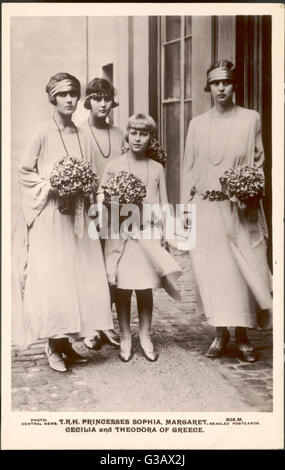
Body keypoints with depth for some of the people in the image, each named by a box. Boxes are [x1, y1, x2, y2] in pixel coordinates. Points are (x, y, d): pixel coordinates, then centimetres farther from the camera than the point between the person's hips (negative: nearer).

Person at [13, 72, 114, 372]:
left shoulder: (80, 134, 11)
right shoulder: (43, 133, -3)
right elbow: (25, 172, -2)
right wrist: (51, 187, -14)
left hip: (76, 215, 5)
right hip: (50, 215, -5)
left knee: (79, 277, 4)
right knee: (51, 278, -4)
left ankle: (68, 339, 17)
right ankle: (53, 345, 9)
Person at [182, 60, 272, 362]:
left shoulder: (251, 119, 5)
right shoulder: (197, 124, 10)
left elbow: (258, 161, 8)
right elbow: (189, 168, 10)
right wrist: (185, 208, 5)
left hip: (240, 209, -1)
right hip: (205, 208, 1)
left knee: (244, 269, -1)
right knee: (212, 270, 0)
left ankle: (242, 335, 13)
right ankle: (220, 333, 12)